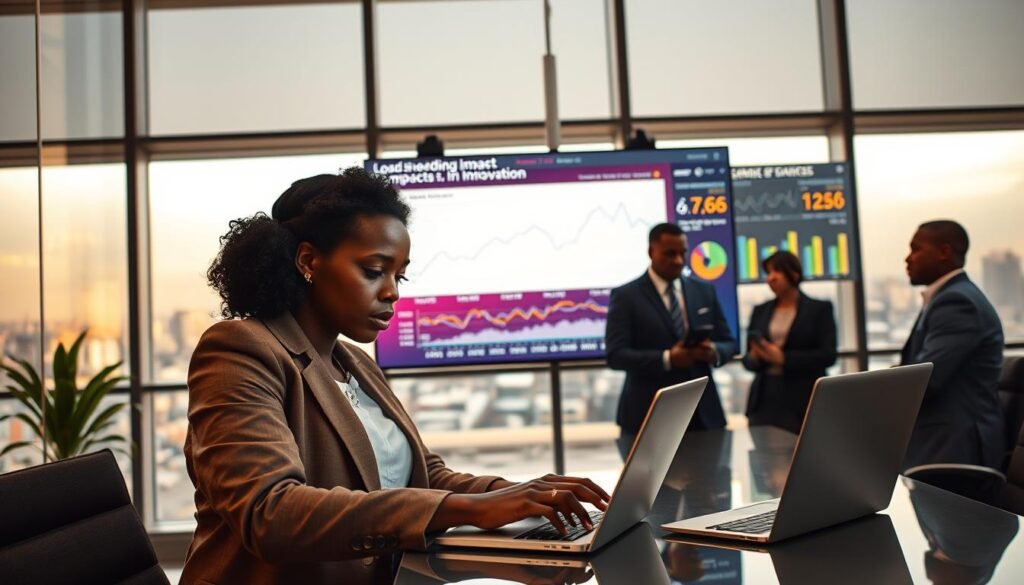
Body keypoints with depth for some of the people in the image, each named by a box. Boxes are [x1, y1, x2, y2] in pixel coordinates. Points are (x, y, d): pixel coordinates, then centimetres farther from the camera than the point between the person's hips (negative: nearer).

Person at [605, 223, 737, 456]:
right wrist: (666, 359, -24)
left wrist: (714, 351, -11)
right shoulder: (626, 296, -3)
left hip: (703, 413, 4)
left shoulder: (705, 291, 12)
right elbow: (615, 355, -10)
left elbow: (728, 343, 14)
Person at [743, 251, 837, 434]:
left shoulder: (820, 309, 3)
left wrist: (783, 358, -14)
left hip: (805, 400, -3)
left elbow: (827, 355, -6)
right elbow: (748, 359, 14)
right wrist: (755, 357, -9)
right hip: (765, 399, 3)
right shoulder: (760, 311, 13)